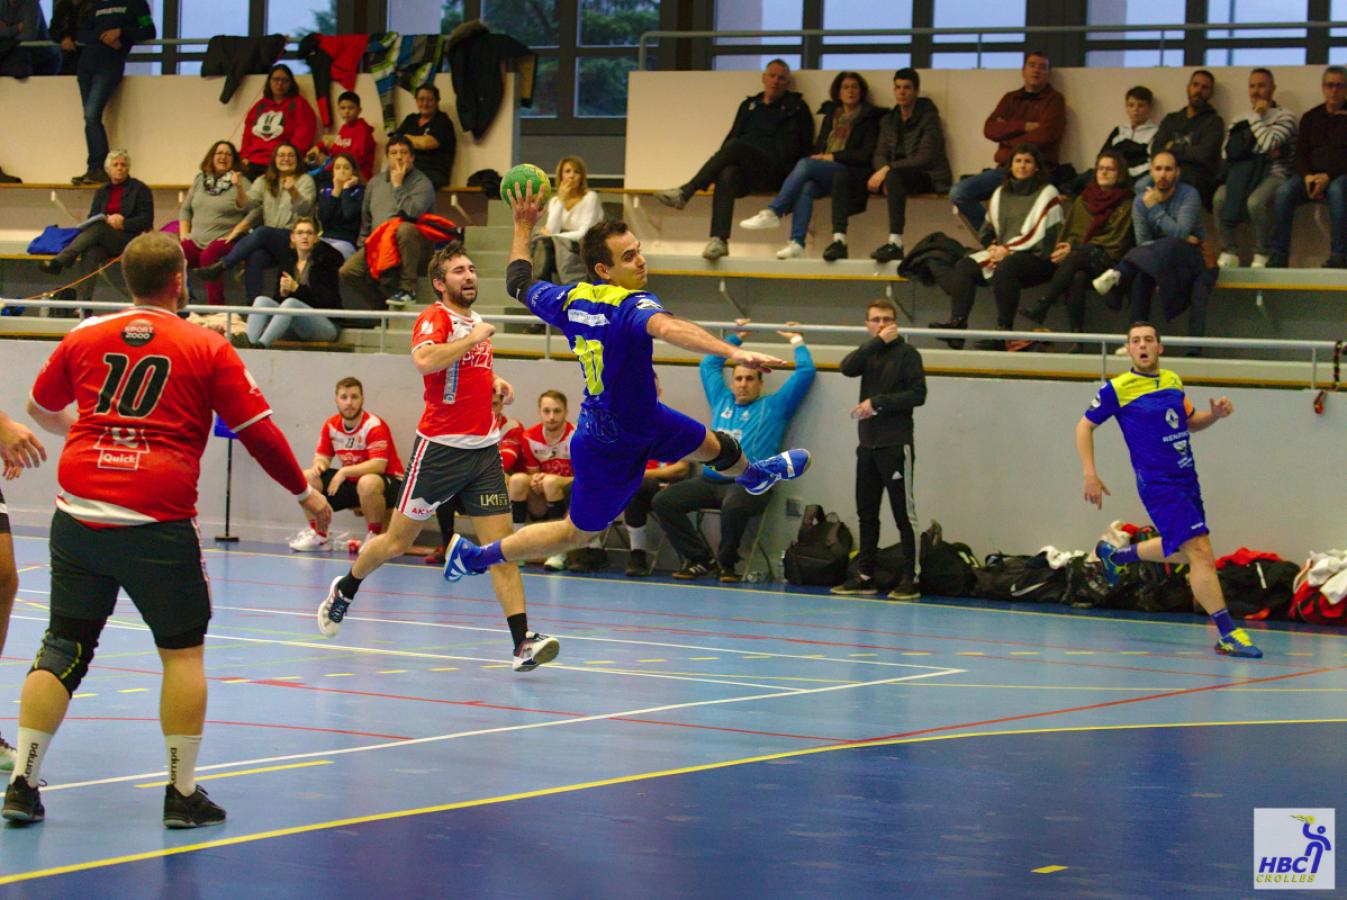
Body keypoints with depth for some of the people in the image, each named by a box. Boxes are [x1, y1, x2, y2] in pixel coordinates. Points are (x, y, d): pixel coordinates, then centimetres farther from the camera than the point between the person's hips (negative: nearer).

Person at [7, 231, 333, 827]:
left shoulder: (84, 337, 10)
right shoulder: (207, 348, 1)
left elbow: (39, 410, 26)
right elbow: (258, 432, 4)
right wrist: (305, 493, 19)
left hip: (78, 512, 3)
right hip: (157, 525, -3)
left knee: (63, 648, 10)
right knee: (183, 651, 9)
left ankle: (22, 782, 6)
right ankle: (182, 793, 9)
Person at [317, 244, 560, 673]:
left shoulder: (476, 321, 15)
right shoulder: (436, 318, -9)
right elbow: (424, 361, -30)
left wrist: (495, 382, 14)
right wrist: (474, 338, -21)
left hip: (484, 448, 6)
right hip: (440, 448, -6)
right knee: (396, 541, 8)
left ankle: (522, 643, -12)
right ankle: (345, 590, 35)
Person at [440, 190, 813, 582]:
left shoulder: (571, 300, -11)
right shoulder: (632, 305, -35)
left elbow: (518, 283, 6)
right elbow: (665, 327, -59)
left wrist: (523, 227, 19)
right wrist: (732, 352, -71)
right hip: (611, 448, -9)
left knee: (713, 446, 29)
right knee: (577, 533, 11)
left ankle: (753, 473, 63)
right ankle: (475, 555, 22)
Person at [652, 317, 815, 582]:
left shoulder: (774, 407, 11)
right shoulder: (722, 401, 23)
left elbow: (805, 371, 9)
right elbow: (709, 363, 39)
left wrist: (797, 341, 23)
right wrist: (735, 338, 44)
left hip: (749, 484, -5)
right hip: (710, 480, 5)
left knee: (734, 507, -40)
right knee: (662, 502, -16)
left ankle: (726, 563, -14)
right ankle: (699, 560, -7)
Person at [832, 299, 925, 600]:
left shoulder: (907, 353, -2)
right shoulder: (869, 352, 13)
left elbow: (917, 394, -11)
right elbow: (847, 368, -7)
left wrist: (877, 402, -13)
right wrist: (878, 342, -11)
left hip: (896, 445, -6)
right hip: (868, 445, 6)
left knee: (904, 513, -5)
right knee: (866, 513, 10)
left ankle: (910, 580, -4)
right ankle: (864, 577, 16)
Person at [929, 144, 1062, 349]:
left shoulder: (1047, 193, 3)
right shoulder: (1001, 194, 22)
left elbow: (1039, 234, -8)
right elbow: (987, 231, 23)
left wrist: (1007, 249, -11)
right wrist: (993, 248, 1)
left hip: (1037, 258, -6)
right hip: (1001, 253, 6)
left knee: (1005, 267, -38)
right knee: (964, 266, -18)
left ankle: (1004, 332, -40)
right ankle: (957, 323, -34)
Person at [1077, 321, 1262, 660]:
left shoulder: (1173, 381, 9)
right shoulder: (1117, 389, -8)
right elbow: (1085, 426, 0)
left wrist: (1215, 414, 1)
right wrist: (1090, 475, -9)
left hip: (1186, 480, 8)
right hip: (1158, 484, -7)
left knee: (1183, 551, 22)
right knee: (1200, 551, -17)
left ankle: (1115, 554, 44)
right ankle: (1228, 635, -19)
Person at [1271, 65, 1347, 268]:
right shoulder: (1310, 118, 18)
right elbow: (1300, 153, 11)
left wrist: (1328, 176, -19)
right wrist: (1308, 176, -10)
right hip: (1312, 174, 4)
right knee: (1283, 192, -26)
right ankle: (1278, 255, -28)